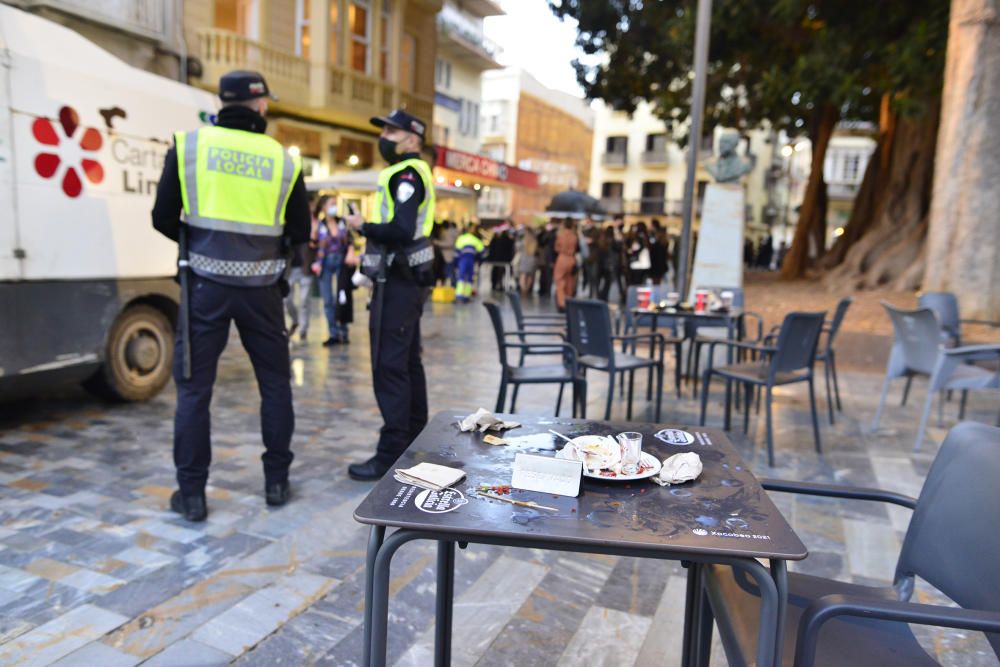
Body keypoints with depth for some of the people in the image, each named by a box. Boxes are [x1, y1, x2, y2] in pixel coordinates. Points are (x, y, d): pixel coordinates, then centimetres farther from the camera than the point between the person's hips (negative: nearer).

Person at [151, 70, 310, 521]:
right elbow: (300, 233, 6)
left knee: (194, 386, 8)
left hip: (206, 283, 0)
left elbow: (163, 219, 2)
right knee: (275, 382, 15)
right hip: (260, 287, 1)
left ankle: (192, 494, 13)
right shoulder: (283, 160, 1)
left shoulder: (189, 145, 0)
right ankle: (276, 482, 22)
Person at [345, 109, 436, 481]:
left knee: (389, 367, -10)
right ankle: (414, 441, 28)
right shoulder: (412, 174, 20)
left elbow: (402, 230, -26)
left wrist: (362, 227, -13)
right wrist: (369, 229, 8)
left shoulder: (406, 174, -12)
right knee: (407, 362, 16)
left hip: (398, 281, -11)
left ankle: (391, 456, -6)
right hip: (406, 278, 11)